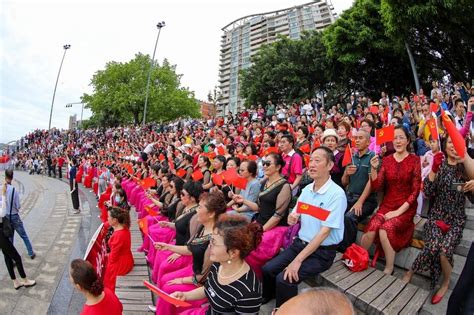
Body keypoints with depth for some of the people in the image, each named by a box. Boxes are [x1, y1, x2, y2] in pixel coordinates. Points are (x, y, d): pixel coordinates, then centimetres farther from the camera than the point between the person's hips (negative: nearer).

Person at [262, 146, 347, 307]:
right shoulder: (307, 189, 3)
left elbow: (324, 232, -22)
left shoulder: (336, 194, -19)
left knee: (284, 279, -20)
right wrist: (292, 219, -16)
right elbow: (295, 218, 10)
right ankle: (266, 299, 24)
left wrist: (298, 260, -23)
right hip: (300, 243, 7)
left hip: (322, 252, -6)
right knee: (268, 269, -3)